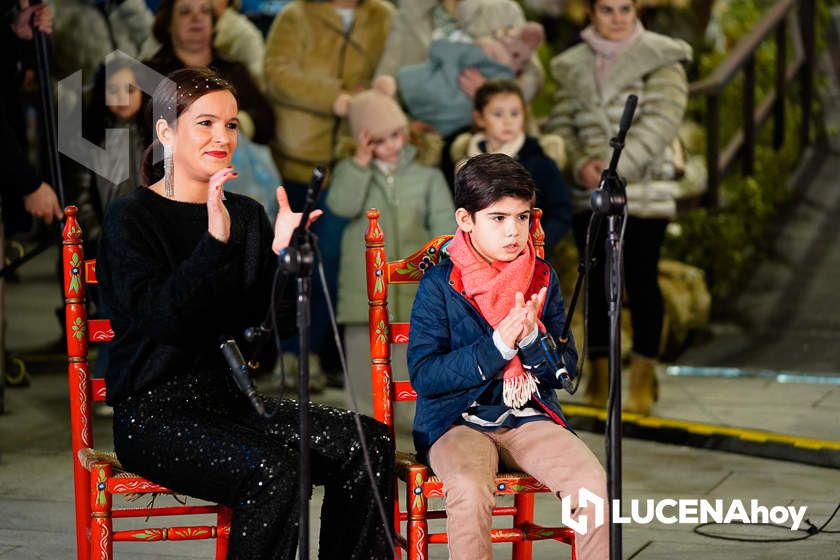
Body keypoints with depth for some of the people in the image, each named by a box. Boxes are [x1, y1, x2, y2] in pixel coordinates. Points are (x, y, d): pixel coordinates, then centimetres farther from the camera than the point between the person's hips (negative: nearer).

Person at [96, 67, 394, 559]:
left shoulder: (247, 215, 14)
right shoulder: (132, 219, -3)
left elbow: (279, 322, 7)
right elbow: (159, 318, -19)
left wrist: (282, 252, -9)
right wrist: (214, 241, -26)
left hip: (233, 398, 6)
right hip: (154, 410, -6)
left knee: (371, 442, -14)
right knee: (271, 469, -32)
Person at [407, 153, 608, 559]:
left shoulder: (543, 279, 8)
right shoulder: (440, 284, -4)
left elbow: (567, 369, 6)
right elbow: (422, 376, -11)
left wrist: (532, 339, -15)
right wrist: (497, 346, -19)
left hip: (529, 419, 3)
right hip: (457, 422, -3)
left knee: (592, 481, -23)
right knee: (470, 489, -35)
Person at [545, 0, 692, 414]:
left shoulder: (660, 59, 0)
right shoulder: (573, 66, 12)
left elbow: (662, 119, -12)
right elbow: (560, 123, 6)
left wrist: (617, 166, -20)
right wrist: (581, 163, -14)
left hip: (644, 190, -3)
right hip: (589, 193, 3)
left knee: (641, 279, -5)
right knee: (598, 279, 6)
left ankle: (643, 380, 2)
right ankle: (600, 374, 16)